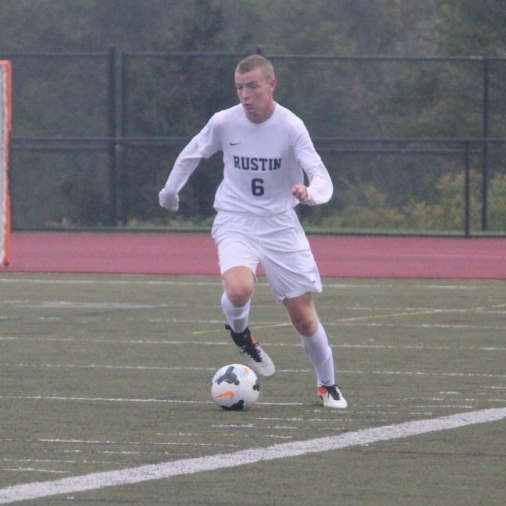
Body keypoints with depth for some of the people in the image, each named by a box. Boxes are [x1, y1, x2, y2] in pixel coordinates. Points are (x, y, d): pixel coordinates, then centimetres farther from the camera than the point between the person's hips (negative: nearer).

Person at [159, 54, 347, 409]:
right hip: (236, 223, 0)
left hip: (280, 225, 0)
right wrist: (171, 190, 25)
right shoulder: (224, 123, -7)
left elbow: (322, 177, -21)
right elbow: (191, 155, 13)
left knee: (303, 315, 1)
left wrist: (311, 193, -43)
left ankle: (327, 385, 25)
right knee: (239, 289, -30)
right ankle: (240, 333, 6)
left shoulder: (291, 126, -13)